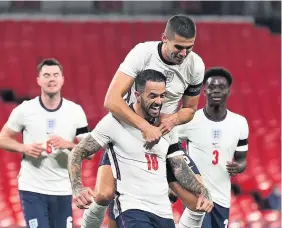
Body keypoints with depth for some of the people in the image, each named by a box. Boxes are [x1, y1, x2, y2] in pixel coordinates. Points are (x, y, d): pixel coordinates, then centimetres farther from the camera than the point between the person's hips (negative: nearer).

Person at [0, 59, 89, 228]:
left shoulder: (75, 111, 1)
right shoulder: (24, 110, -3)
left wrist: (68, 145, -18)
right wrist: (24, 148, -13)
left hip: (63, 190, 2)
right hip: (32, 189, -2)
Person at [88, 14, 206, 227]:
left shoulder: (195, 65, -12)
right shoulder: (143, 53, -24)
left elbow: (190, 109, 4)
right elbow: (112, 100, -31)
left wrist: (173, 119, -19)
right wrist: (145, 127, -40)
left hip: (165, 134, 3)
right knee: (104, 195, -18)